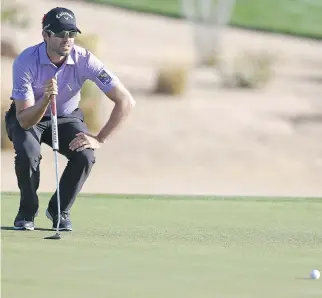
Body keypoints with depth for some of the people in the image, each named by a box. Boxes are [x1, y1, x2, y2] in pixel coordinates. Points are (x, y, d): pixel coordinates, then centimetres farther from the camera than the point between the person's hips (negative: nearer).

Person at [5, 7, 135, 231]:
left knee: (85, 155, -27)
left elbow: (126, 101, -24)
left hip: (67, 117, 2)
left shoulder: (84, 60, -26)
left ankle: (59, 211, -1)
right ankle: (27, 212, -5)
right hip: (27, 117, -2)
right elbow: (24, 120, -33)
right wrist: (45, 98, -52)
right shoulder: (25, 62, -31)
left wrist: (100, 139, -28)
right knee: (28, 153, -33)